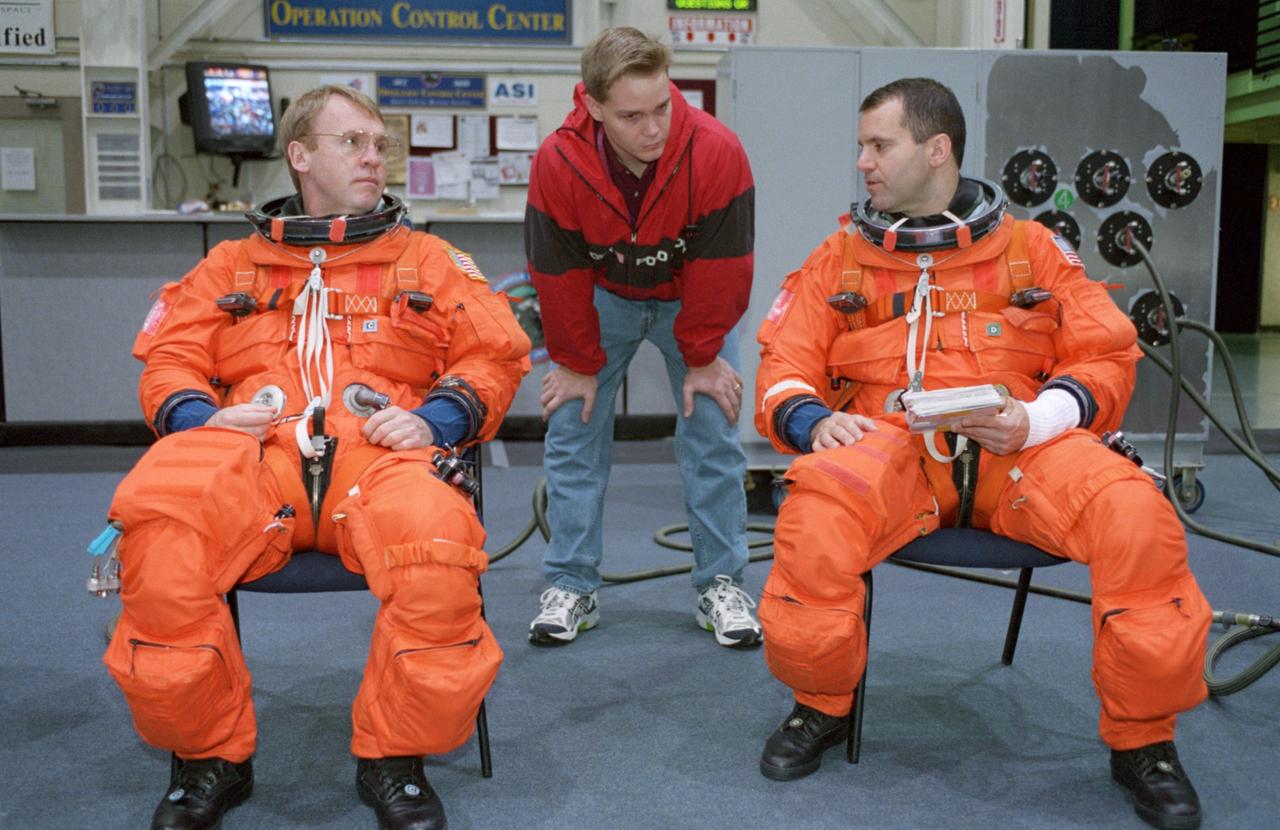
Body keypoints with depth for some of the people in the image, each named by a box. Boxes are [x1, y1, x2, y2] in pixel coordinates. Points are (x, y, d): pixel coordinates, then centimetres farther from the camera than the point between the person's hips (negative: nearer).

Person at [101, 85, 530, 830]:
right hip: (249, 455, 1)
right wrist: (200, 417, -3)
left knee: (439, 548, -38)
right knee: (156, 533, -34)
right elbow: (169, 361, 21)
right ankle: (208, 758, -8)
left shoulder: (429, 260, 25)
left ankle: (394, 759, -10)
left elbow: (496, 355, 15)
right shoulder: (231, 265, 29)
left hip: (379, 456, -1)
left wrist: (434, 417, -5)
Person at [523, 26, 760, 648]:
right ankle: (571, 587, 6)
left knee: (713, 431, -5)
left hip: (692, 301, -1)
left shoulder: (715, 152, -32)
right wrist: (578, 363, -10)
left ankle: (721, 586, 8)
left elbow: (720, 267, -22)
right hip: (602, 297, 1)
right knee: (573, 427, -4)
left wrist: (702, 358, -16)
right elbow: (558, 274, -17)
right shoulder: (557, 162, -29)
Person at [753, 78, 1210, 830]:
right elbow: (785, 369, 12)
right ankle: (822, 707, -5)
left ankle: (1142, 740, -4)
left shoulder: (1034, 248, 14)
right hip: (889, 445, 0)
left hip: (1019, 449, 1)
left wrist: (1033, 419, -10)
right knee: (817, 509, -35)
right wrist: (815, 420, -12)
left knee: (1137, 516, -29)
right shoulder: (840, 259, 16)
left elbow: (1106, 360, 10)